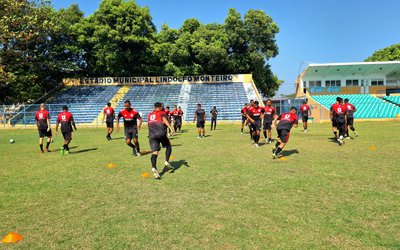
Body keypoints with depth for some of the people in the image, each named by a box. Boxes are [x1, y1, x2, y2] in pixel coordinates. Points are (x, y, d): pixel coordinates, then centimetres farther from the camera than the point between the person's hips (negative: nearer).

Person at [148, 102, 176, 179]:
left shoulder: (150, 115, 26)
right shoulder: (162, 113, 11)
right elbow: (164, 119, -10)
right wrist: (171, 127, -22)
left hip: (152, 135, 3)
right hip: (161, 133, -3)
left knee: (154, 152, -8)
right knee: (168, 146, 21)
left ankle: (154, 167, -30)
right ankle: (167, 161, 4)